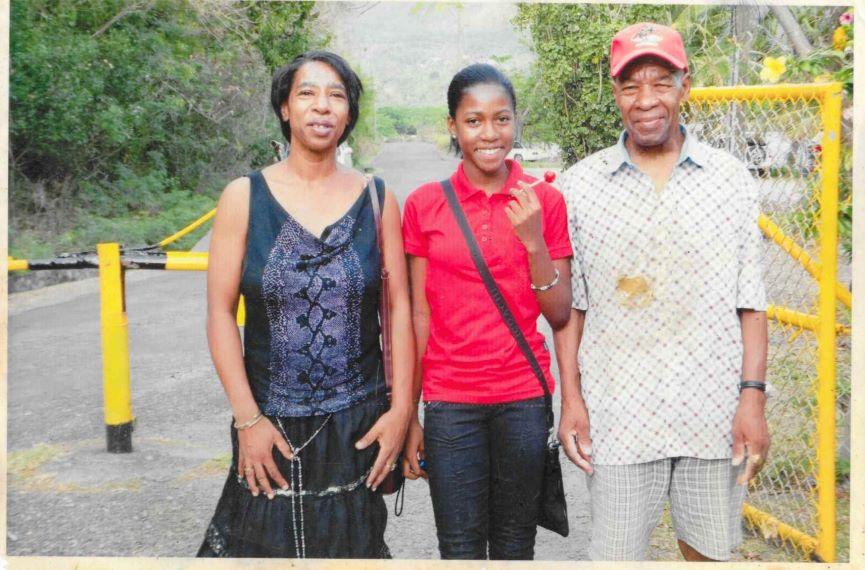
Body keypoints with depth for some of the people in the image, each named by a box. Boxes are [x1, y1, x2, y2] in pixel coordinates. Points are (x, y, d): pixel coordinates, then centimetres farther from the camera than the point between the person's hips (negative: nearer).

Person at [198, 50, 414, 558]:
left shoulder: (377, 198, 2)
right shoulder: (245, 196, -2)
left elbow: (399, 306, 2)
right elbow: (221, 312, -4)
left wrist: (402, 407, -3)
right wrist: (248, 419, -9)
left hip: (360, 424, 1)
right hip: (270, 426, -1)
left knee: (354, 544, 12)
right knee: (262, 543, 10)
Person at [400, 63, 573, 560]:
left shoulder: (544, 199, 0)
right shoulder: (425, 205, -1)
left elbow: (560, 314, -1)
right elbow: (419, 317, 3)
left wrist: (533, 240, -16)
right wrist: (407, 415, 3)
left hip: (524, 397, 1)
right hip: (450, 401, 0)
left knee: (515, 542, 11)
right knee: (460, 546, 4)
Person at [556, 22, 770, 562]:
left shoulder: (731, 178, 3)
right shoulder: (580, 184, 2)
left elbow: (750, 301, 3)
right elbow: (570, 304, 4)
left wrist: (753, 396, -4)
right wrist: (571, 398, -1)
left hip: (715, 414, 1)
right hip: (618, 415, -1)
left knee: (711, 551, 12)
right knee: (617, 552, 5)